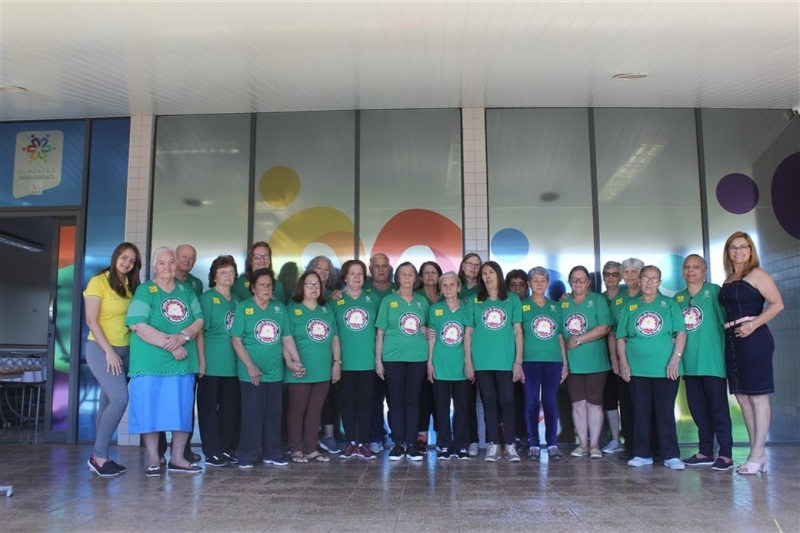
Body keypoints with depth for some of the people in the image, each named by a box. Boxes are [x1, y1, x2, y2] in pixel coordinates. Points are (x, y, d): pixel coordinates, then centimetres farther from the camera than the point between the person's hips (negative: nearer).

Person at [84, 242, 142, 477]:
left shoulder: (130, 285, 10)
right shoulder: (99, 282, -6)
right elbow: (91, 320, -11)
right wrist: (109, 351, -15)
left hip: (125, 350, 6)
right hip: (101, 349, -6)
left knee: (108, 403, 8)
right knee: (120, 399, -17)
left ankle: (100, 456, 15)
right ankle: (98, 456, -5)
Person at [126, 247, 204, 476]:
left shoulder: (186, 290, 13)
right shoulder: (145, 290, 0)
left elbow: (199, 320, 6)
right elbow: (138, 325, -12)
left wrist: (182, 337, -15)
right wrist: (170, 344, -16)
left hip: (183, 363, 4)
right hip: (151, 362, -4)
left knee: (183, 411, 6)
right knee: (150, 410, 0)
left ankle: (177, 458, 17)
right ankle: (153, 459, 13)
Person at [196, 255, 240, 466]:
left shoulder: (236, 300, 14)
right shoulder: (207, 298, -4)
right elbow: (199, 331, -9)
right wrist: (201, 361, -14)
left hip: (233, 364, 6)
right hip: (212, 363, -6)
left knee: (231, 408, 10)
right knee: (209, 407, 2)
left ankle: (228, 450, 20)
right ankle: (212, 452, 9)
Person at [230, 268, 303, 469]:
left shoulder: (280, 308, 8)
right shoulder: (243, 308, -3)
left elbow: (287, 338, 9)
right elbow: (236, 340, -7)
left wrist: (296, 362, 0)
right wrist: (250, 366, -15)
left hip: (275, 372, 4)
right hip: (251, 374, -4)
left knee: (274, 414, 10)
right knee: (252, 415, 0)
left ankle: (272, 454, 22)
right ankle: (247, 456, 12)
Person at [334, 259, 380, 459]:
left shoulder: (374, 300, 6)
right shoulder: (336, 301, 3)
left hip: (368, 360, 1)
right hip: (345, 361, 0)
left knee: (365, 402, 5)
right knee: (348, 402, 7)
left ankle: (364, 444, 12)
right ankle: (350, 443, 16)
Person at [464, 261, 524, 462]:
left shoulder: (512, 299, 7)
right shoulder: (474, 301, 8)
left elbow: (518, 332, 5)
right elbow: (468, 333, 7)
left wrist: (518, 361, -1)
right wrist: (468, 361, 1)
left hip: (506, 360, -1)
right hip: (482, 361, 1)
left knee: (507, 401, 0)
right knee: (489, 402, 5)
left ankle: (510, 445, 9)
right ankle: (493, 445, 11)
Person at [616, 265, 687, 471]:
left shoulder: (669, 304, 5)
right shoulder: (630, 307, 10)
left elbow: (681, 333, -1)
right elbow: (621, 337, 9)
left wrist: (675, 358, -10)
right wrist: (623, 362, 0)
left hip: (665, 368, -2)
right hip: (637, 368, 2)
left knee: (666, 412, 2)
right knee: (641, 412, 7)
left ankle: (671, 456, 9)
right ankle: (642, 454, 14)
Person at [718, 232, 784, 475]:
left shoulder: (756, 274, -4)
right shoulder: (728, 280, 17)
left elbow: (777, 304, -13)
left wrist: (753, 324, -19)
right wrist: (725, 328, 5)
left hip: (753, 340, -8)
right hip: (733, 342, 8)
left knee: (757, 397, -3)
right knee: (742, 397, 9)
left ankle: (757, 455, 2)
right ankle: (758, 453, 17)